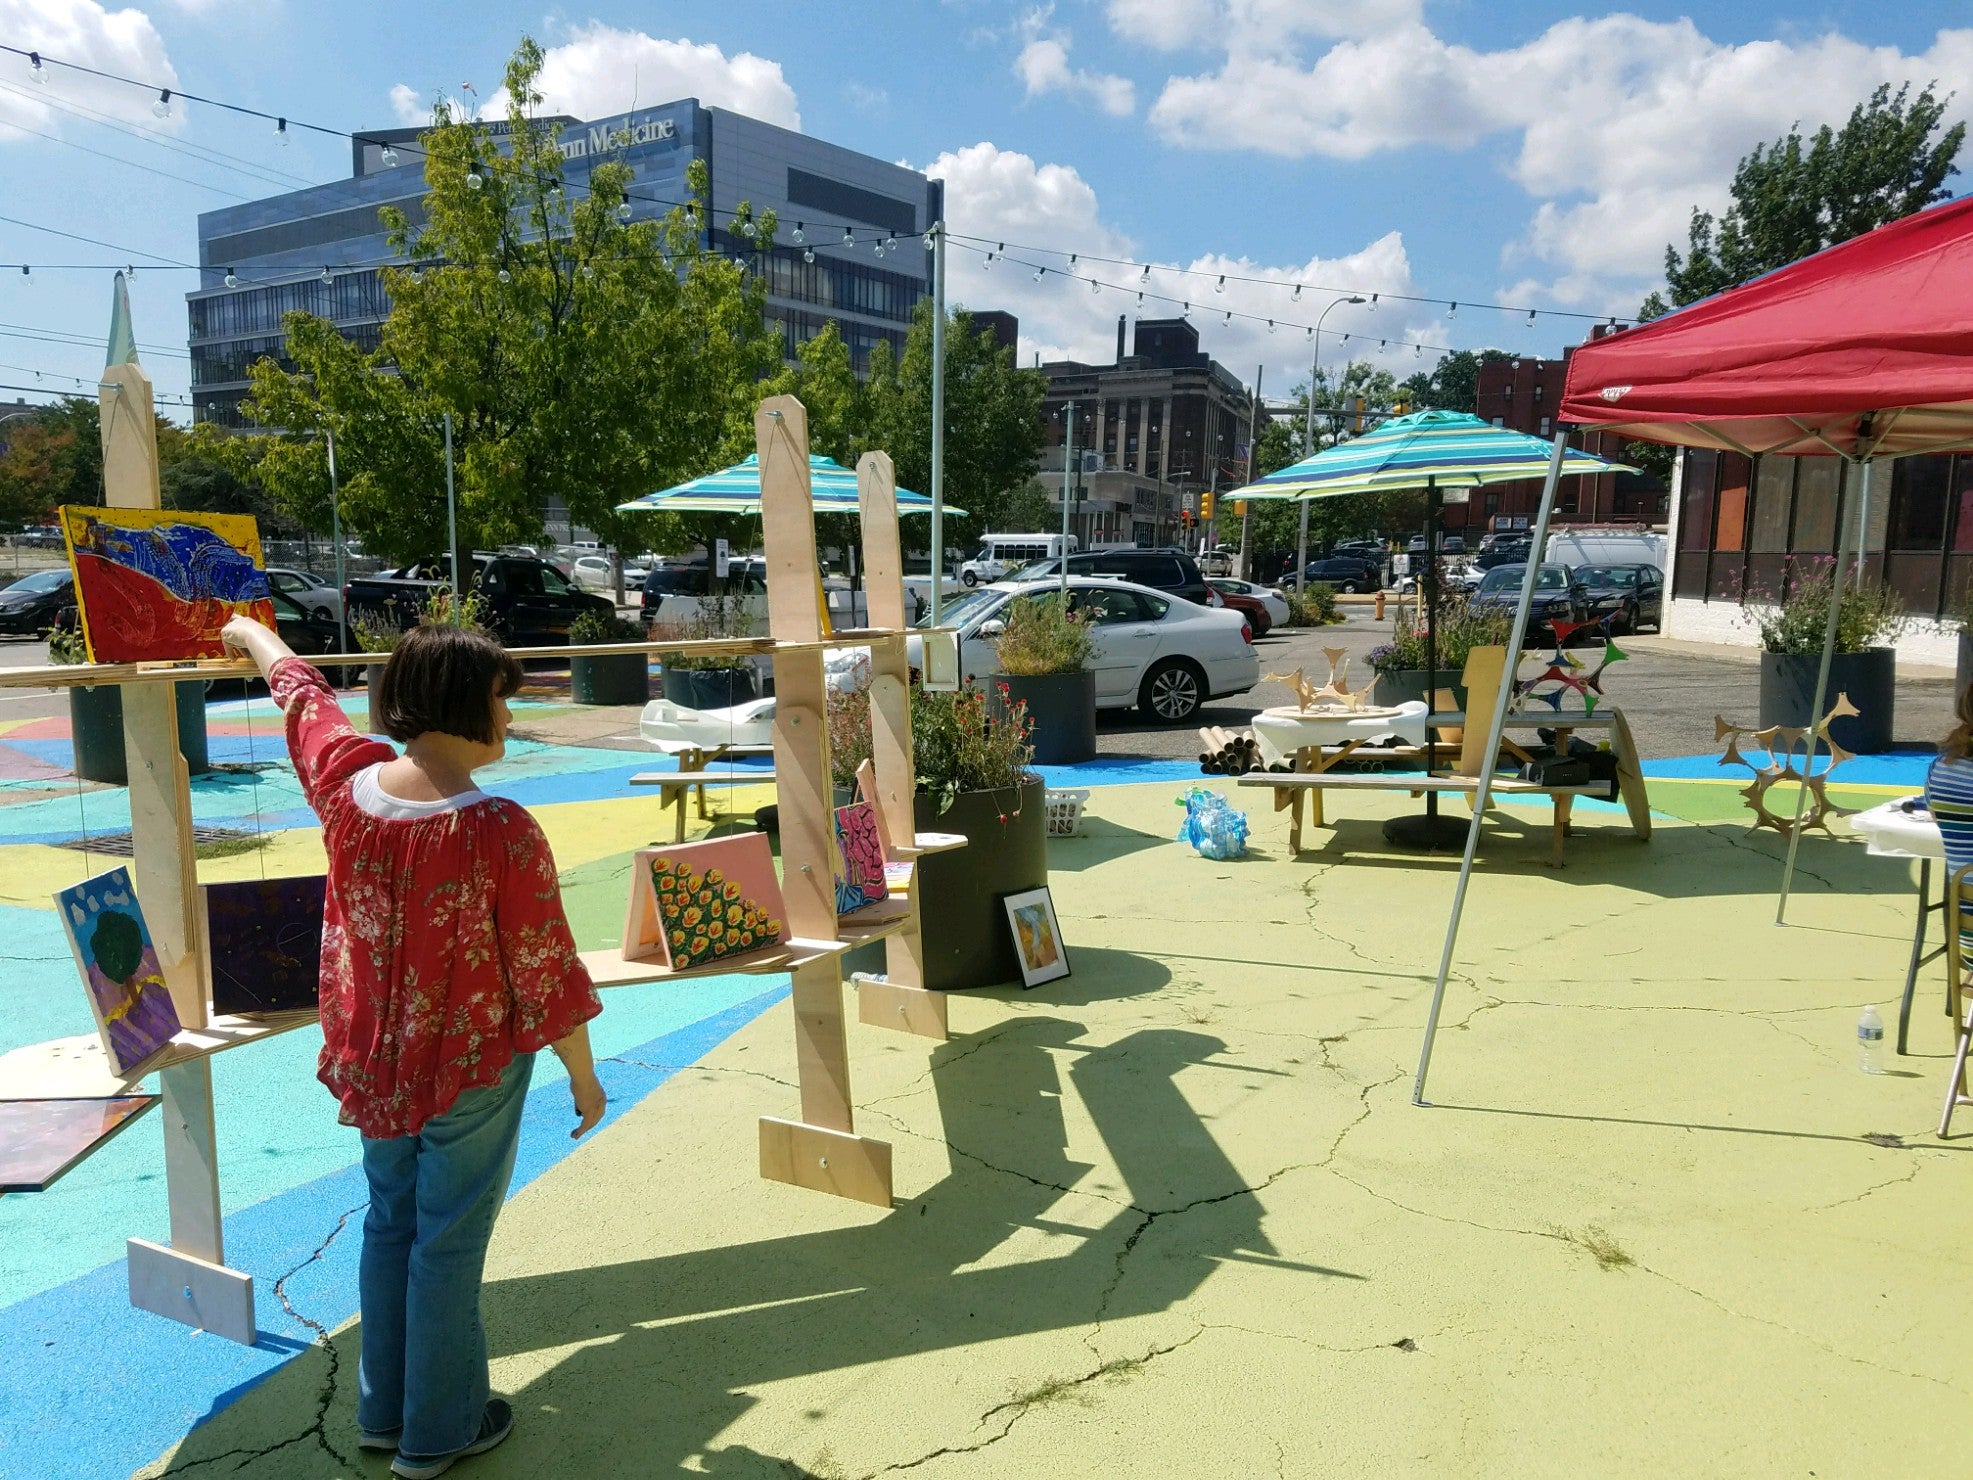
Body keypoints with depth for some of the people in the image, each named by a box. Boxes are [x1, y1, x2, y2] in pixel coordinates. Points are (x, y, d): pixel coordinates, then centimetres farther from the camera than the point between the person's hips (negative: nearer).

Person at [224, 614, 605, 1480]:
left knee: (389, 1222, 22)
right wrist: (584, 1077, -4)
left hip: (373, 1061, 6)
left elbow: (299, 692, 13)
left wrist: (253, 633, 34)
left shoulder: (345, 779, -10)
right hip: (473, 1067, -6)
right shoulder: (501, 832, -26)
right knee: (450, 1243, 10)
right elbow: (545, 973, -19)